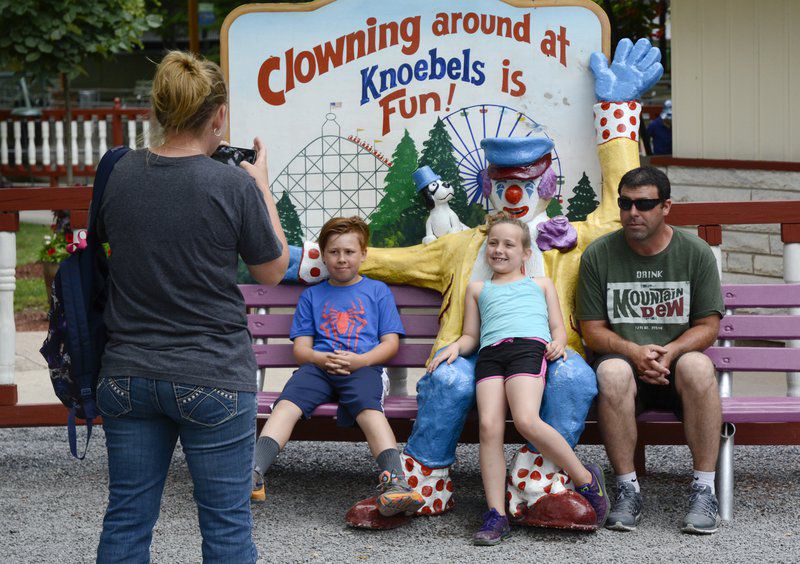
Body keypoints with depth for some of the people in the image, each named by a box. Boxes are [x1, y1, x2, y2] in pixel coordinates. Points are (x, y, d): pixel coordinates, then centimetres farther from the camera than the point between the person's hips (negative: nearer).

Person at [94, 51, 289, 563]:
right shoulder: (234, 186, -14)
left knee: (127, 517, 13)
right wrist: (261, 185, 9)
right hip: (211, 379, -4)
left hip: (128, 377, 4)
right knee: (227, 522, 6)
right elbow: (273, 271, -1)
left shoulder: (120, 174, -2)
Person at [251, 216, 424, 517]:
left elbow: (390, 343, 12)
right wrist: (322, 359, -8)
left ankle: (395, 482, -52)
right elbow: (301, 348, 16)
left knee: (368, 407, -35)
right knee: (288, 403, -29)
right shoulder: (312, 295, 25)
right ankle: (254, 473, -45)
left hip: (363, 367, -2)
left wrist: (359, 360, -9)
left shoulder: (377, 291, 20)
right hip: (319, 365, 2)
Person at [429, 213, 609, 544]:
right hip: (490, 352, 3)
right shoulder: (478, 289, 34)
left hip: (530, 345, -3)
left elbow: (558, 327, 22)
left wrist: (558, 341, -2)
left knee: (526, 420, -29)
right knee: (489, 426, -22)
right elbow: (471, 335, 28)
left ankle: (586, 479, -13)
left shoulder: (541, 284, 31)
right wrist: (456, 346, 5)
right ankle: (496, 515, -23)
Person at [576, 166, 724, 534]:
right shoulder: (598, 255, 3)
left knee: (697, 366, -35)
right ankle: (627, 491, -26)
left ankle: (704, 491, -28)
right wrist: (633, 351, -17)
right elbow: (592, 330, 3)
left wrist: (669, 352, -17)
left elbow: (708, 325, 3)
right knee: (612, 372, -36)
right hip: (623, 357, 0)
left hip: (676, 363, 0)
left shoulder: (696, 253, 4)